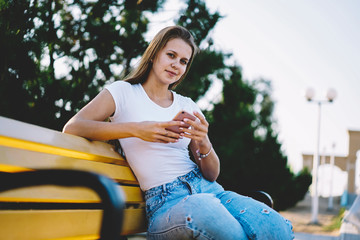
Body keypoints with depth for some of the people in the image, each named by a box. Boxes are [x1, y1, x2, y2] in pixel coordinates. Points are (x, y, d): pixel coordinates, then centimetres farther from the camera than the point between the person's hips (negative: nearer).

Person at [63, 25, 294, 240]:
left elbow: (212, 174, 13)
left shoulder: (187, 106, 18)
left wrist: (203, 144, -11)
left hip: (207, 189, 5)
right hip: (165, 202, -4)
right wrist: (136, 129, -17)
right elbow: (72, 128, -9)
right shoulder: (123, 92, 7)